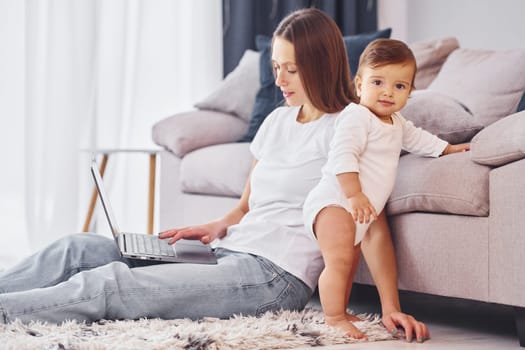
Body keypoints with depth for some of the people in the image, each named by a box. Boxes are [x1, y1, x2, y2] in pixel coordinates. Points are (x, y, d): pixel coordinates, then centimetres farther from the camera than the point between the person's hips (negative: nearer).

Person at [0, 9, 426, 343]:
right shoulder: (278, 120, 19)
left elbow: (373, 225, -10)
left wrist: (391, 307, -18)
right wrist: (217, 227, 3)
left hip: (275, 277, -8)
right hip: (229, 256, 8)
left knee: (107, 284, -23)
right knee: (80, 248, -6)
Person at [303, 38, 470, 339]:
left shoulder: (397, 123, 16)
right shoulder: (356, 117, -18)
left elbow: (416, 138, 37)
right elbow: (342, 156, -28)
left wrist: (447, 148, 41)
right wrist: (354, 194, -33)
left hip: (362, 209, 10)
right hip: (334, 202, -10)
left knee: (351, 261, 17)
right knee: (339, 261, -17)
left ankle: (341, 313, 28)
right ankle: (334, 318, -11)